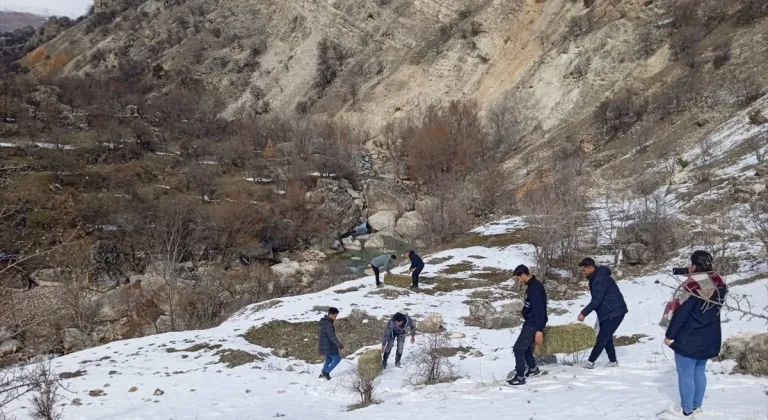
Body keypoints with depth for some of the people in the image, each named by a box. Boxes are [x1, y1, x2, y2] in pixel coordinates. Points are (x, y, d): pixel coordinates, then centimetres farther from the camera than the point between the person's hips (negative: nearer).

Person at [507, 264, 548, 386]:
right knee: (525, 347, 21)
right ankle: (533, 369, 37)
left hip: (533, 324, -10)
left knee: (518, 348, -6)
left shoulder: (535, 287, -23)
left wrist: (539, 330, -28)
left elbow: (539, 309, -27)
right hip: (531, 322, 10)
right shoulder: (533, 285, 9)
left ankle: (520, 377, 1)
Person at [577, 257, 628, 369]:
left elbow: (596, 300, -26)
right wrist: (585, 312, 12)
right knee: (606, 337, 14)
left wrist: (584, 313, -21)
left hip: (614, 312, -10)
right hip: (607, 312, 10)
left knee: (602, 338, -9)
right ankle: (613, 361, 22)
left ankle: (590, 362, -8)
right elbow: (597, 299, 16)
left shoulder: (601, 279, -22)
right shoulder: (595, 278, 9)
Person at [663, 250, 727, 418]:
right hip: (710, 338, 8)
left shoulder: (692, 285, -23)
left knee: (685, 374, 5)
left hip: (689, 339, -8)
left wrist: (670, 335, -8)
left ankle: (687, 410, 13)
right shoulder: (719, 283, 2)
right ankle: (696, 407, 26)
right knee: (699, 372, 18)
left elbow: (680, 314, -20)